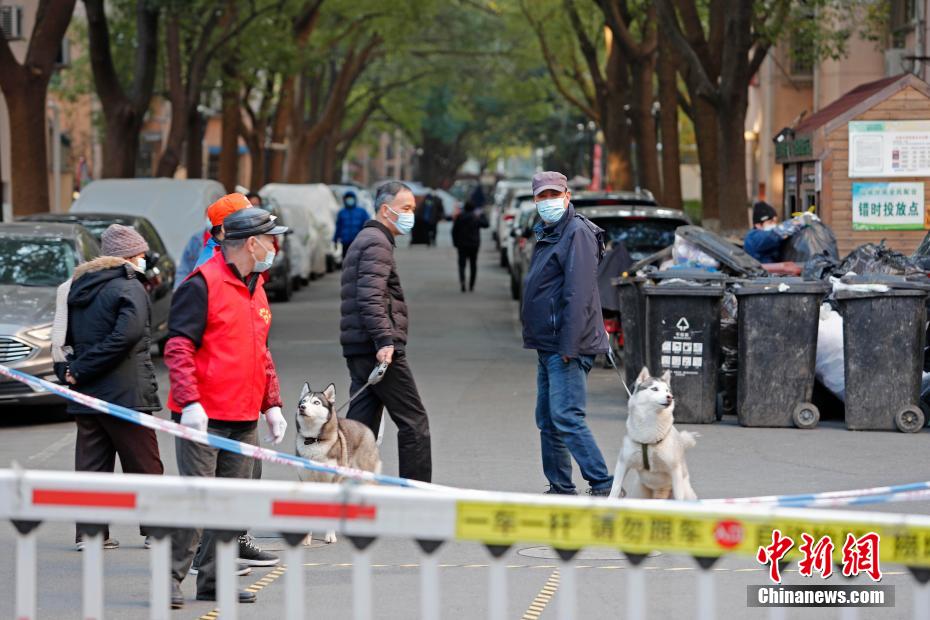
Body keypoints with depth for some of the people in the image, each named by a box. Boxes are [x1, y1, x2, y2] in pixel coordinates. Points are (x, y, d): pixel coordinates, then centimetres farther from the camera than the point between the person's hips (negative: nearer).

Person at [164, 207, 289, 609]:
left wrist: (271, 403, 19)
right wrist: (189, 402, -23)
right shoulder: (203, 284, -11)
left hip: (244, 419, 8)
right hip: (203, 417, -8)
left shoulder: (255, 288, 17)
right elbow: (178, 346, -15)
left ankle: (214, 580, 15)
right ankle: (170, 577, -1)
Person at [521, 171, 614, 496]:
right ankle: (559, 489, 20)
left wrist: (569, 345, -24)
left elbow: (579, 295, -20)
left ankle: (603, 486, -14)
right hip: (547, 346, 10)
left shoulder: (578, 232, -12)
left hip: (567, 347, -10)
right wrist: (543, 342, 18)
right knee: (547, 420, 13)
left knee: (566, 417, -15)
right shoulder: (548, 234, 19)